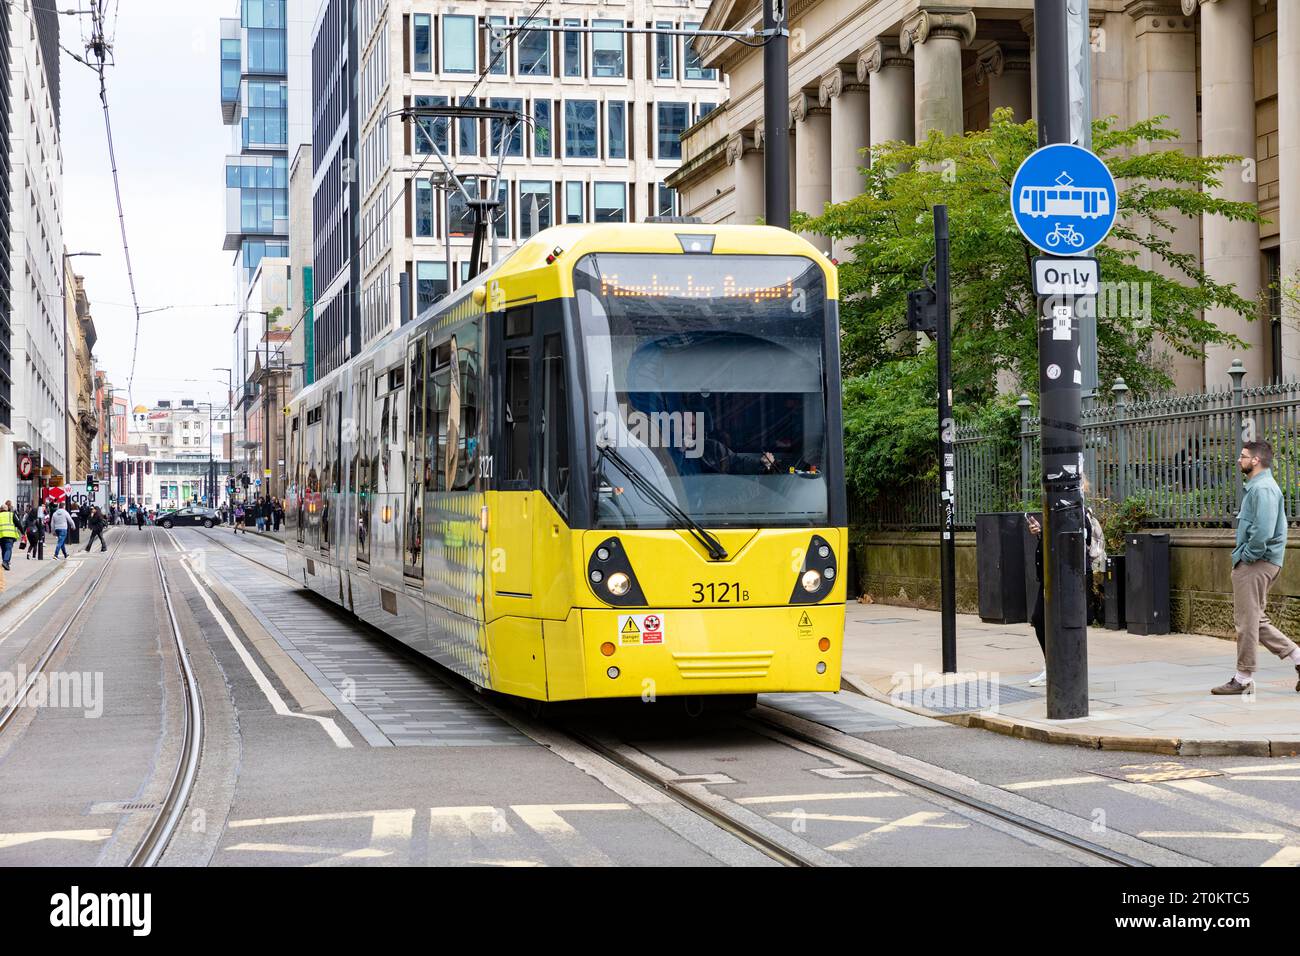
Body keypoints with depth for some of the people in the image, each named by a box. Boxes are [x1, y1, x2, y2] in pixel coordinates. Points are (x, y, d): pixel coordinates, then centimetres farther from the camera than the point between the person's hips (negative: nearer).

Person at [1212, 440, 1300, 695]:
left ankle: (1243, 679, 3)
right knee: (1256, 621, 14)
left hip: (1255, 565, -11)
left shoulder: (1262, 489, -16)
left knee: (1247, 620, -3)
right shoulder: (1257, 487, 18)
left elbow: (1264, 531, -27)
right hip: (1254, 562, 11)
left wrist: (1247, 556, -16)